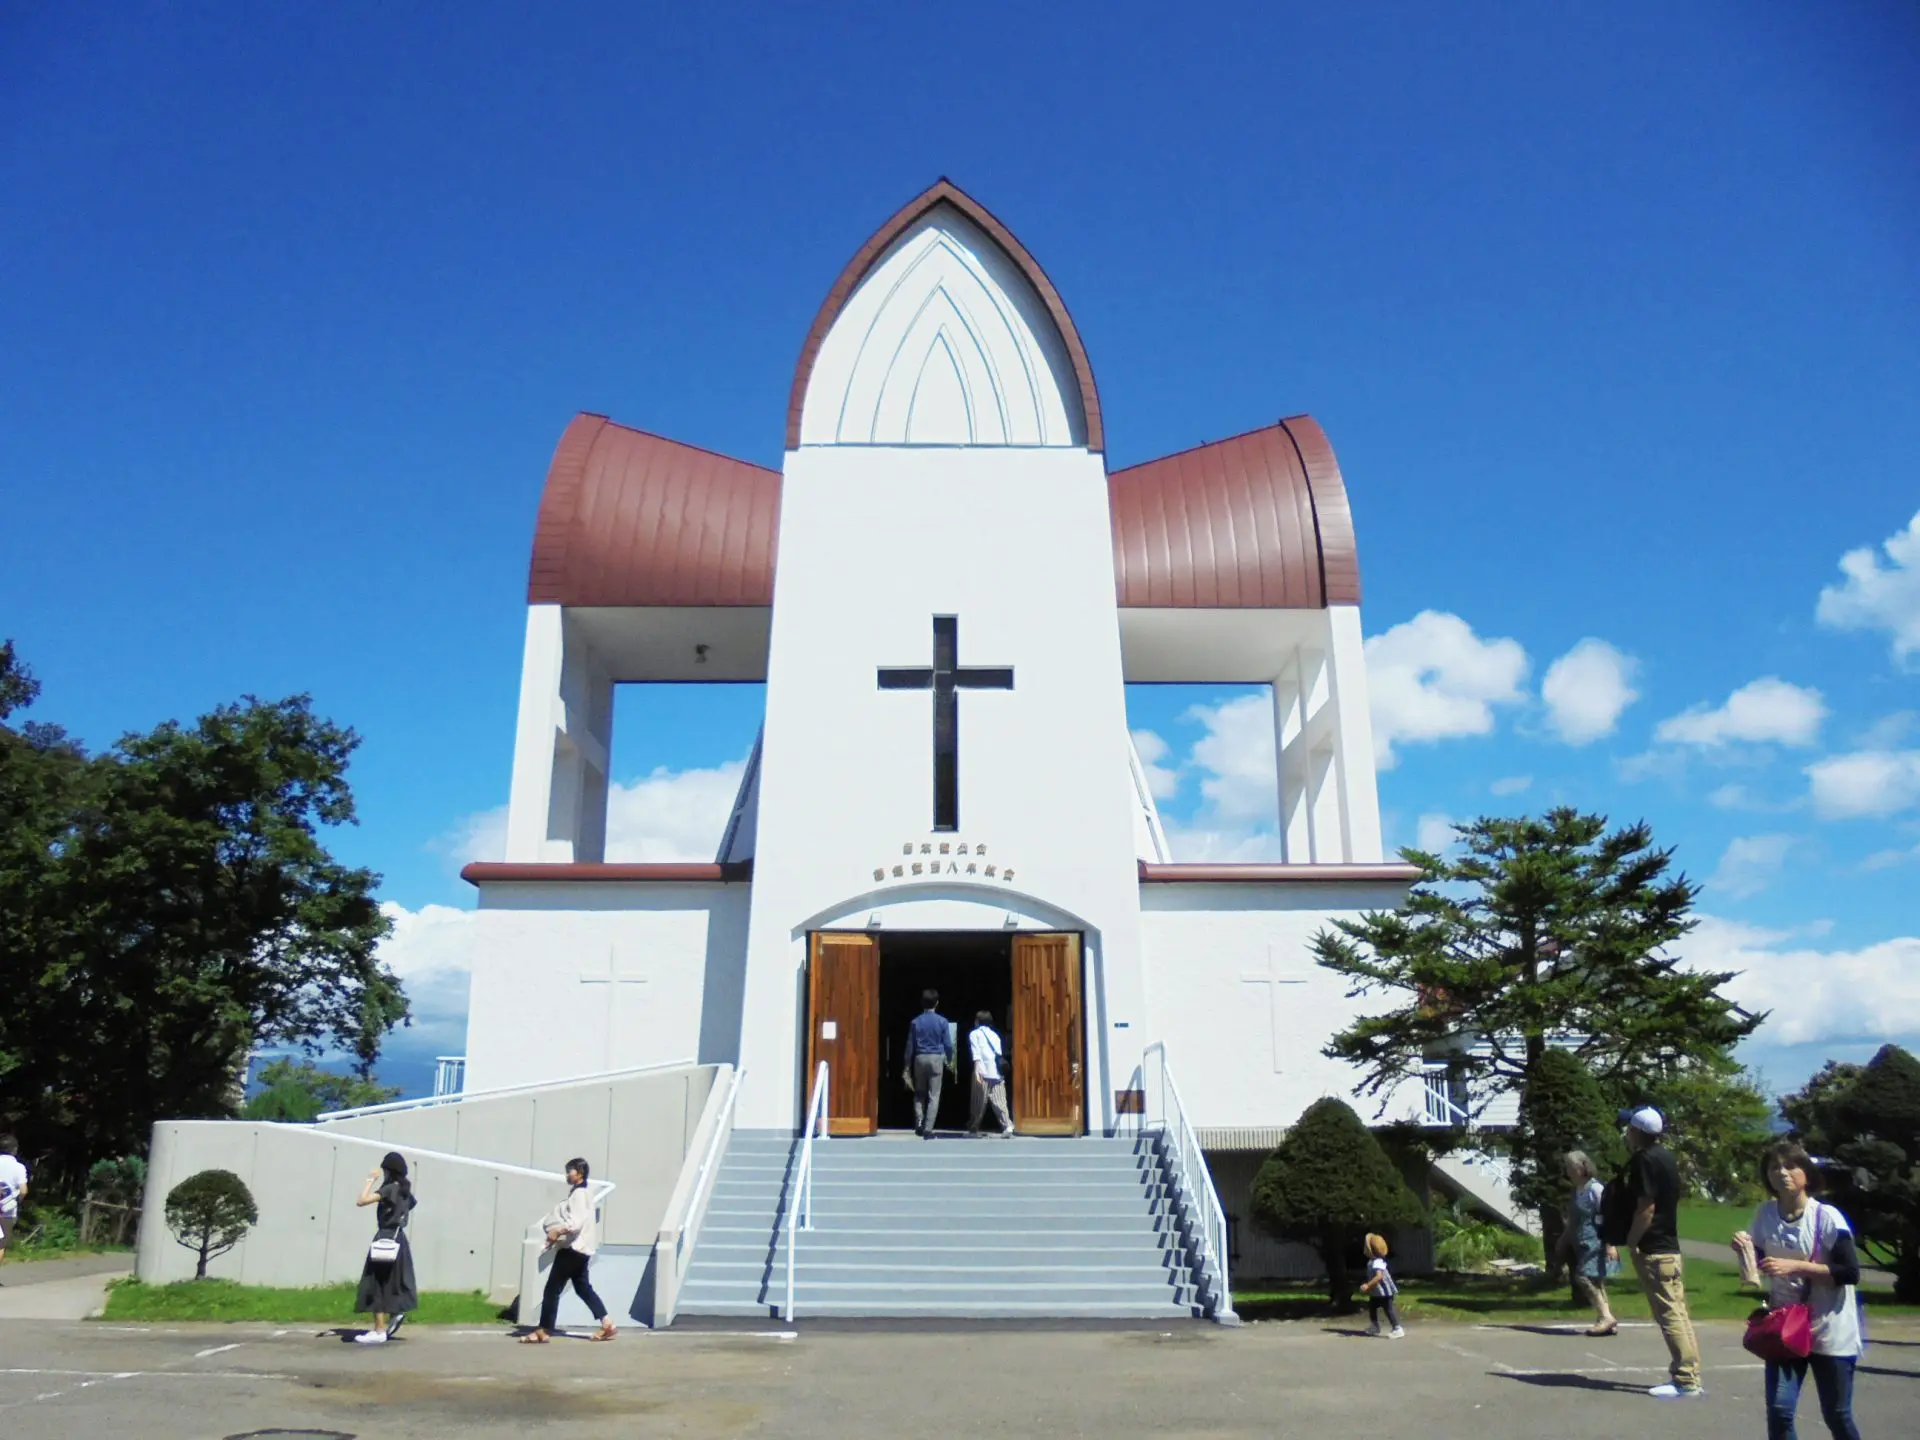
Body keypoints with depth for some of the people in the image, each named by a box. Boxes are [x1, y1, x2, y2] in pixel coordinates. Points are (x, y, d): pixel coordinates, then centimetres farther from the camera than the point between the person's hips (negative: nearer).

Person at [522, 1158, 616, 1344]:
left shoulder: (579, 1194, -12)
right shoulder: (578, 1194, 20)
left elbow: (577, 1222, -24)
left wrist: (558, 1231, -27)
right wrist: (557, 1234, 8)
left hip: (573, 1248, -11)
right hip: (578, 1248, 11)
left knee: (552, 1288, -6)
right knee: (583, 1288, 12)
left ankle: (543, 1331, -3)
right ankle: (607, 1323, 10)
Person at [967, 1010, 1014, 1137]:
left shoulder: (975, 1034, 9)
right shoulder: (995, 1034, 24)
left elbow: (976, 1053, -5)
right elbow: (999, 1053, 17)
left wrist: (977, 1071, -14)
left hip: (984, 1072, -4)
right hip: (997, 1072, 4)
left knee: (979, 1103, 4)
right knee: (999, 1102, -2)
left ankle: (974, 1128, 12)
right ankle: (1007, 1126, -16)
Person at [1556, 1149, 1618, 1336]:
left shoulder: (1595, 1188, -12)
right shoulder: (1576, 1190, 13)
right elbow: (1573, 1220, 21)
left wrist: (1611, 1244, -20)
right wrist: (1563, 1241, 22)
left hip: (1595, 1242, -9)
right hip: (1582, 1243, 9)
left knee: (1584, 1277, -17)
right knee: (1595, 1281, 9)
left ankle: (1605, 1316, -10)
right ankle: (1608, 1321, 14)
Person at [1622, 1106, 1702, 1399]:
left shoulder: (1645, 1160, -16)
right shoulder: (1664, 1156, 13)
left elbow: (1646, 1208, -20)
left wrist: (1631, 1242, -11)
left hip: (1653, 1251, -10)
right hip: (1668, 1246, 10)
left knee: (1669, 1316, -7)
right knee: (1677, 1314, 11)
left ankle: (1686, 1382, -6)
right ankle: (1688, 1376, 15)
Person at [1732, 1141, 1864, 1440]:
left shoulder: (1827, 1217, -15)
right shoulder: (1765, 1213, -2)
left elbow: (1850, 1272, -18)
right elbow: (1760, 1262, 10)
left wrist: (1796, 1266, -25)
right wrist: (1744, 1250, -11)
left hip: (1830, 1332, -3)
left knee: (1837, 1415, 9)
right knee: (1778, 1409, -5)